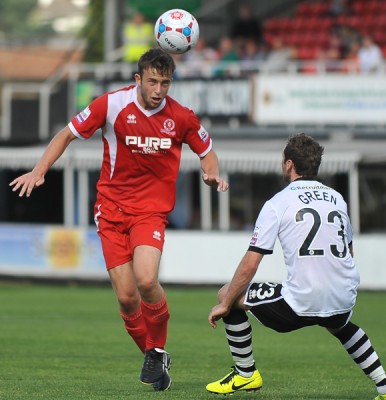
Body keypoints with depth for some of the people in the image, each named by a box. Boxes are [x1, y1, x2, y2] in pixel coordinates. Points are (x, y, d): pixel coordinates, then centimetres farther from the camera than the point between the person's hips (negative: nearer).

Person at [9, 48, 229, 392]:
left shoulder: (181, 117, -4)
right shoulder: (112, 105, -9)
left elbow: (206, 151, 13)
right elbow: (68, 134, 1)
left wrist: (212, 174, -9)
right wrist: (39, 171, -9)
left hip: (152, 209, -1)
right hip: (112, 208, 1)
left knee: (146, 280, -24)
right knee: (126, 296, -5)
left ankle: (158, 350, 2)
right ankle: (153, 357, 19)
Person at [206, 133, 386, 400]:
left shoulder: (278, 204, -2)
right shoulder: (337, 199, 14)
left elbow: (249, 265, -4)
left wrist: (225, 304, 6)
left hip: (300, 304, -6)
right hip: (344, 302, 6)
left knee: (230, 294, 14)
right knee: (340, 324, 42)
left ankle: (246, 375, 21)